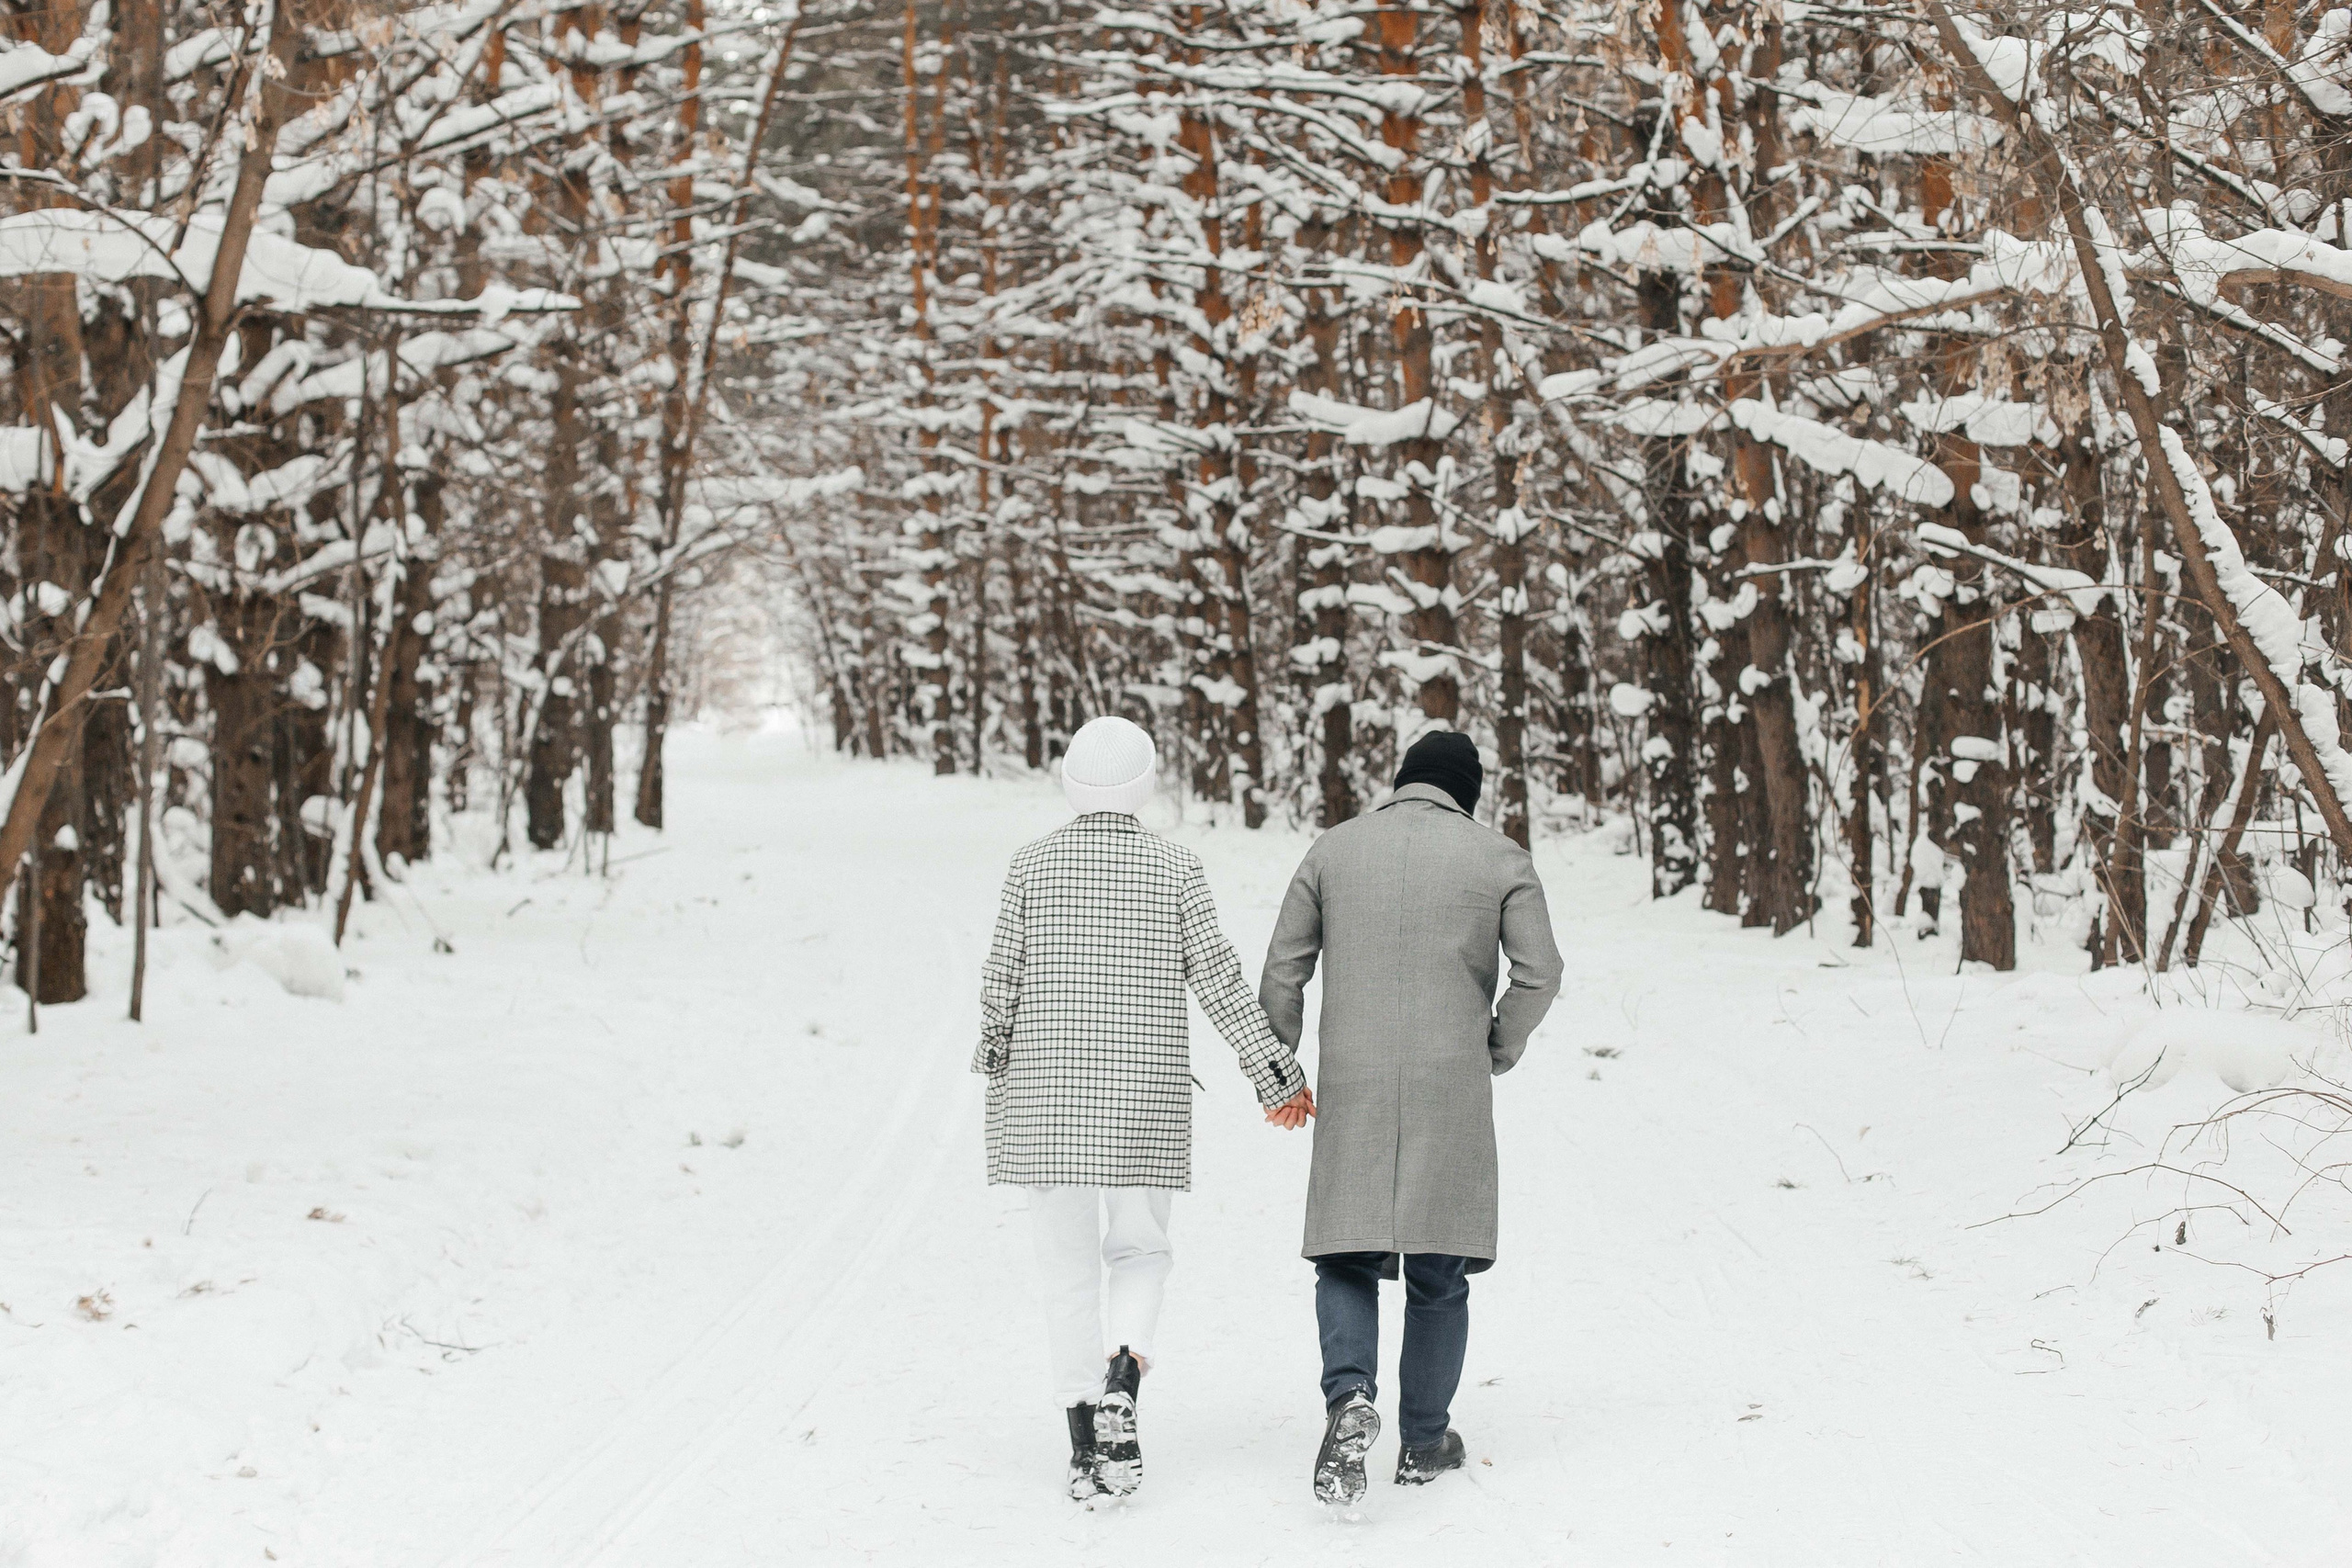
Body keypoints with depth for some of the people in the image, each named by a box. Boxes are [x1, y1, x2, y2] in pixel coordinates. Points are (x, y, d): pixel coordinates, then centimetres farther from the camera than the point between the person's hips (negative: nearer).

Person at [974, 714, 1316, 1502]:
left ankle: (1085, 1449, 4)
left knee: (1068, 1267, 7)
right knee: (1140, 1251, 16)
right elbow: (1218, 981, -5)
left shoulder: (1032, 863, -2)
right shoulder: (1175, 867, -2)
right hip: (1145, 1100, 0)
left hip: (1046, 1097, 0)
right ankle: (1120, 1383, -12)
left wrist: (995, 1055, 16)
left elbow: (1001, 979, -1)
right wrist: (1275, 1074, 1)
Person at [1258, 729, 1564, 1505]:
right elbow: (1539, 973, -4)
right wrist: (1499, 1050, 11)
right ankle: (1424, 1442, 16)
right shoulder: (1501, 859, 3)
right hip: (1452, 1089, -1)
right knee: (1439, 1271, 10)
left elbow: (1283, 969, 6)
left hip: (1352, 1089, 1)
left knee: (1347, 1259, 7)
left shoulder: (1332, 850, 7)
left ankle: (1350, 1397, -19)